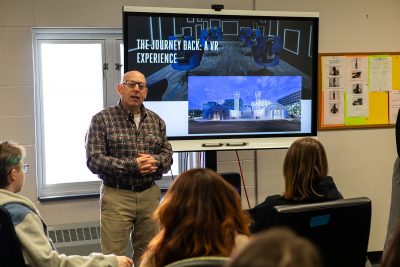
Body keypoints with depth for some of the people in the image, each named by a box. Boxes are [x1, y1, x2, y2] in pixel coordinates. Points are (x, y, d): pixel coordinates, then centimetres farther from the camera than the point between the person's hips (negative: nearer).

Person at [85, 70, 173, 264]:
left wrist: (154, 160, -12)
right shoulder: (102, 120, -3)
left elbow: (167, 154, 12)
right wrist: (132, 166, -18)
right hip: (116, 195, -4)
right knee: (113, 257, -3)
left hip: (150, 195, 4)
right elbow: (94, 160, -10)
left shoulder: (156, 121, 11)